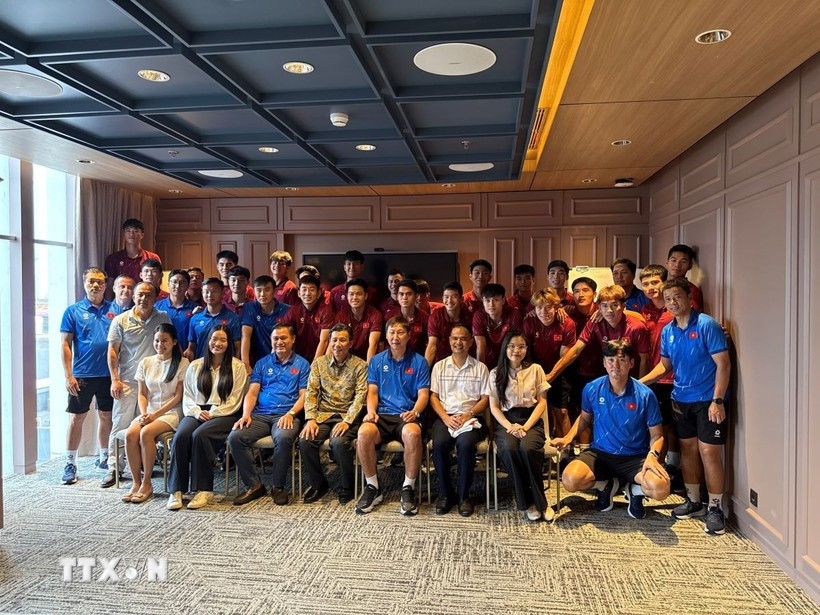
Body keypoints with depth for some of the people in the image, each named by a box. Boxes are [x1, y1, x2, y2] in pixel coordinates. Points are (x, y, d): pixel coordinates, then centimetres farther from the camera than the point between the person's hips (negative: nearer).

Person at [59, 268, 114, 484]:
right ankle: (70, 463, 14)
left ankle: (104, 457, 26)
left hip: (108, 374, 2)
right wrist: (68, 375, -9)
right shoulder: (73, 311, 1)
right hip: (82, 375, -2)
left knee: (106, 416, 12)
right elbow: (65, 345, -2)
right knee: (76, 418, 4)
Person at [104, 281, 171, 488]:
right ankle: (114, 468, 7)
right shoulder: (121, 320, 2)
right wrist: (115, 379, -5)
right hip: (127, 382, -1)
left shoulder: (163, 319, 6)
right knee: (120, 424, -1)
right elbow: (112, 351, 2)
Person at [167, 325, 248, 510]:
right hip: (196, 413, 3)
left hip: (224, 415, -3)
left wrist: (212, 413, -10)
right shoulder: (195, 366, 17)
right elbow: (187, 396, 13)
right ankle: (176, 490, -22)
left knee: (200, 435, -33)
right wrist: (196, 412, -7)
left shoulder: (237, 366, 6)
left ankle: (204, 490, -25)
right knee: (180, 436, -29)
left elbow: (234, 400, 0)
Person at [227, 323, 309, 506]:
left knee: (283, 438, -37)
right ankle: (253, 485, -8)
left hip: (287, 415, -3)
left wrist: (290, 414, -15)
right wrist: (246, 414, -5)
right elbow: (252, 393, 13)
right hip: (260, 415, 3)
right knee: (235, 437, -24)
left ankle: (278, 486, -14)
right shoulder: (262, 364, 20)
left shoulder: (302, 364, 11)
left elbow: (304, 395, 3)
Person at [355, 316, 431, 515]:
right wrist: (371, 411, -9)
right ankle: (373, 488, -11)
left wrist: (415, 411, -18)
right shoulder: (377, 361, 15)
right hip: (382, 415, 2)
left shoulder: (419, 362, 9)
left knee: (412, 433, -38)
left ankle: (409, 489, -17)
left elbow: (423, 394, 3)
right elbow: (372, 392, 11)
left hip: (408, 416, -2)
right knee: (364, 432, -32)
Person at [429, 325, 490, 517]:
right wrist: (446, 417, -9)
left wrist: (468, 414, -12)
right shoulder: (439, 366, 14)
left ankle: (464, 495, -15)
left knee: (466, 443, -34)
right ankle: (445, 494, -12)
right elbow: (433, 396, 8)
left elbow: (485, 398, 6)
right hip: (445, 417, 1)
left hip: (470, 418, -1)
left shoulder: (480, 368, 11)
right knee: (439, 444, -31)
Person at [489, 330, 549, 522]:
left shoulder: (535, 369, 6)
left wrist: (526, 426, -12)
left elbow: (542, 402, 3)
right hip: (506, 421, 1)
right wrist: (510, 426, -13)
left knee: (528, 448, -33)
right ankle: (528, 502, -18)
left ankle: (536, 501, -14)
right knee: (509, 449, -32)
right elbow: (494, 407, 4)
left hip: (531, 419, 0)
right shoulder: (496, 373, 7)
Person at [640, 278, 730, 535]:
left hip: (708, 400, -6)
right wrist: (639, 382, 3)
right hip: (681, 400, 6)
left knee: (709, 452, -5)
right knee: (687, 449, 13)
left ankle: (716, 509, 8)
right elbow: (665, 365, 16)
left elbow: (723, 364, -14)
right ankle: (693, 501, 27)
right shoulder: (667, 331, 6)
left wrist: (717, 401, -19)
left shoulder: (706, 325, -13)